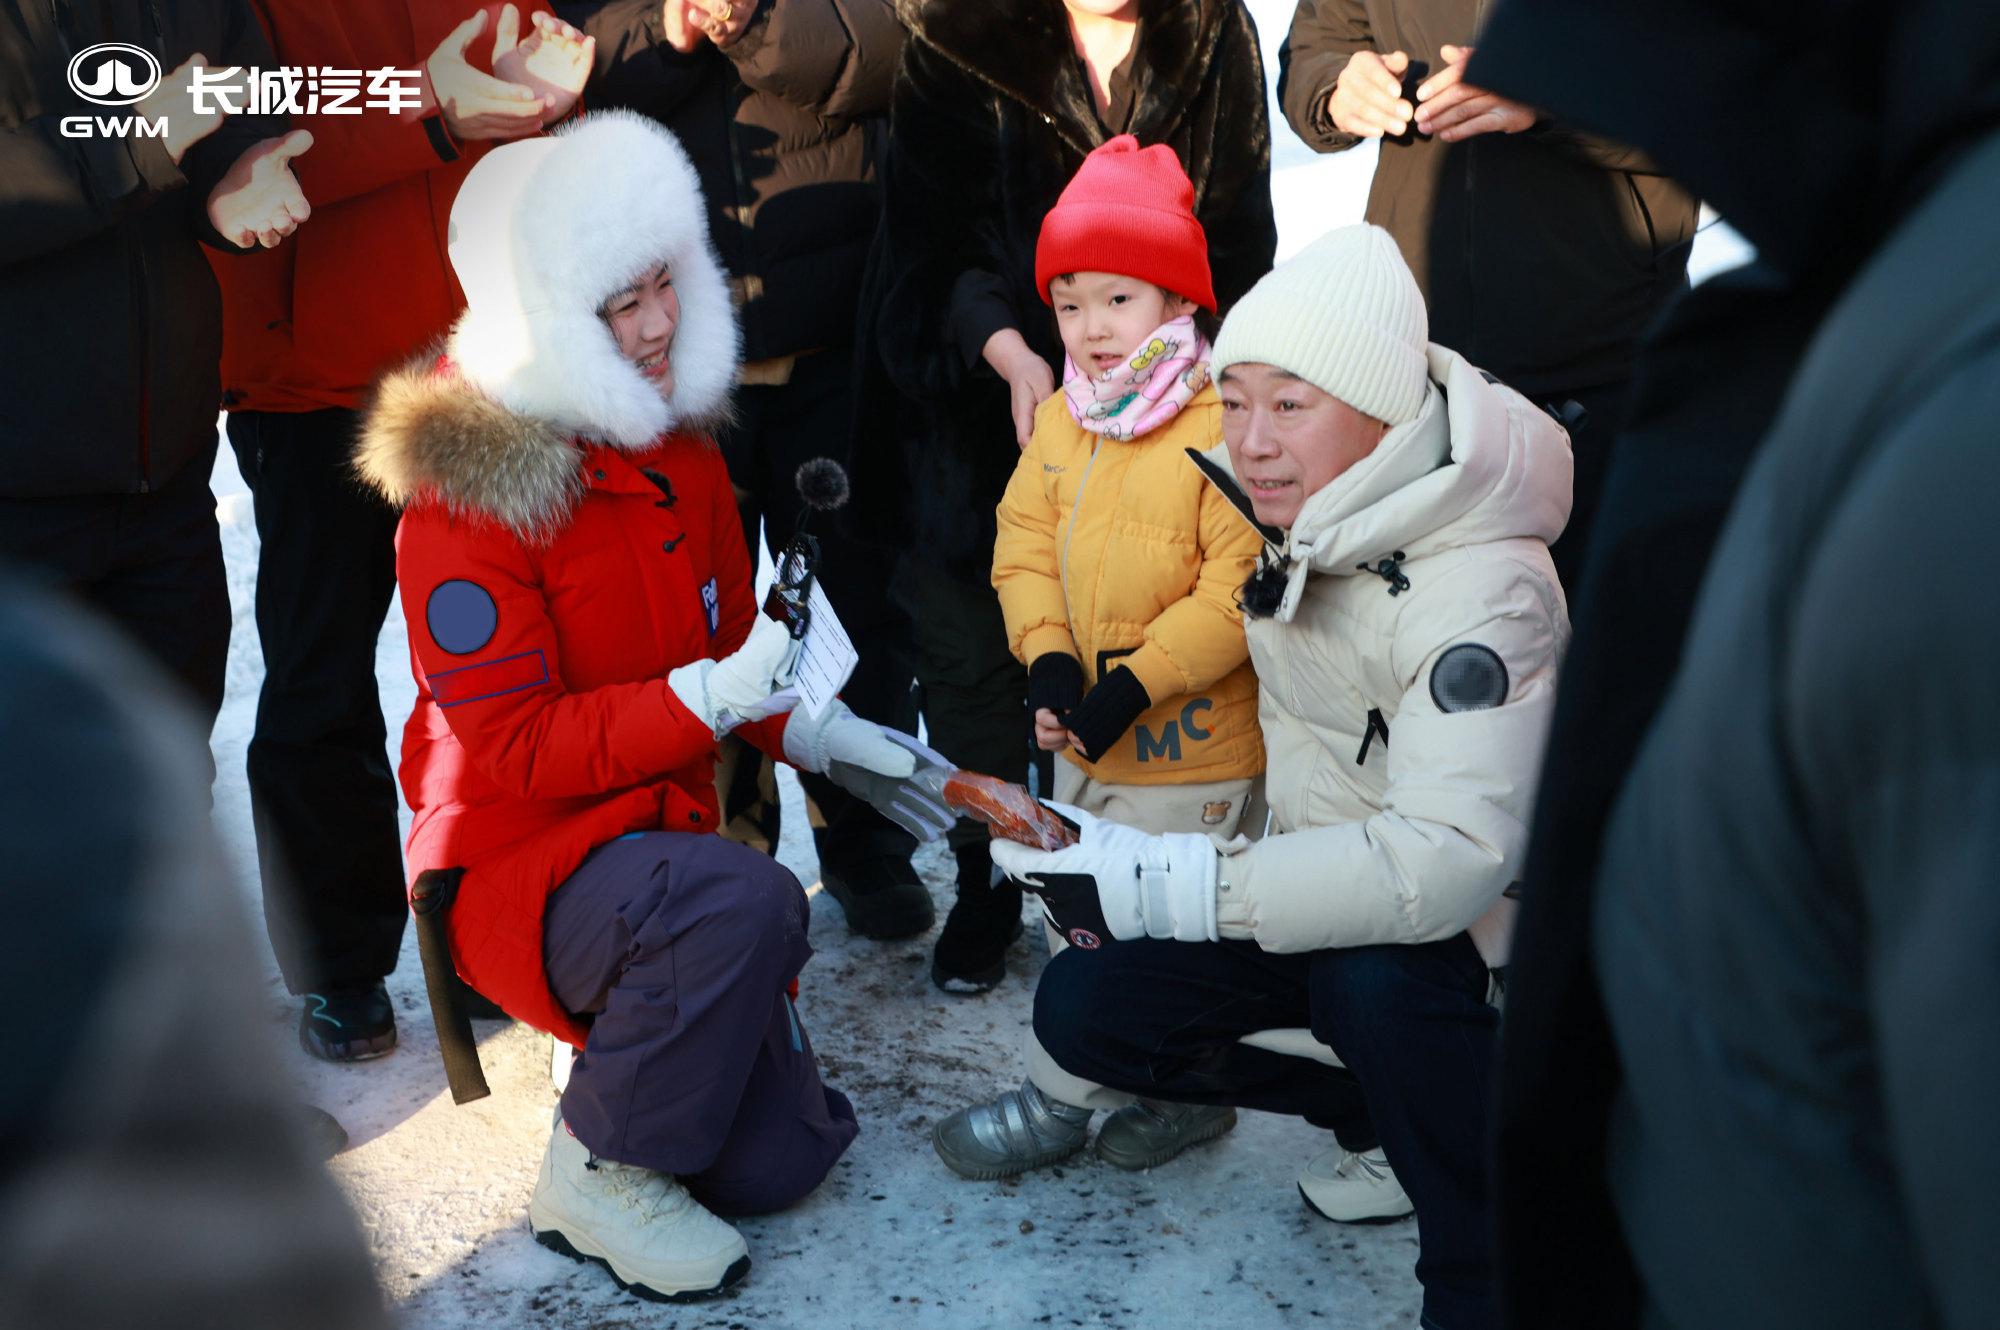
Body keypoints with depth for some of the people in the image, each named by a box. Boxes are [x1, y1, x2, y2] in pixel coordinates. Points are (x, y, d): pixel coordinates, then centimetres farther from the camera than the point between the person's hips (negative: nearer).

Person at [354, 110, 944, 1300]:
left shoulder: (679, 443, 4)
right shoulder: (466, 488, -19)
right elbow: (512, 746, -21)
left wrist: (810, 729, 0)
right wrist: (705, 699, -32)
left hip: (660, 829, 7)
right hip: (520, 856, -6)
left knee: (778, 1158, 2)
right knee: (746, 903, -37)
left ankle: (617, 1040, 30)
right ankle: (596, 1171, -14)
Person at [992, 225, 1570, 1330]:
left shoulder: (1479, 594, -31)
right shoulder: (1296, 515, -6)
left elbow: (1447, 860, -43)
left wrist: (1167, 885, -43)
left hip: (1480, 920, -8)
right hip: (1325, 875, 8)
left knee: (1375, 977, -40)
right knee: (1082, 1009, -3)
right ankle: (1391, 1115, 10)